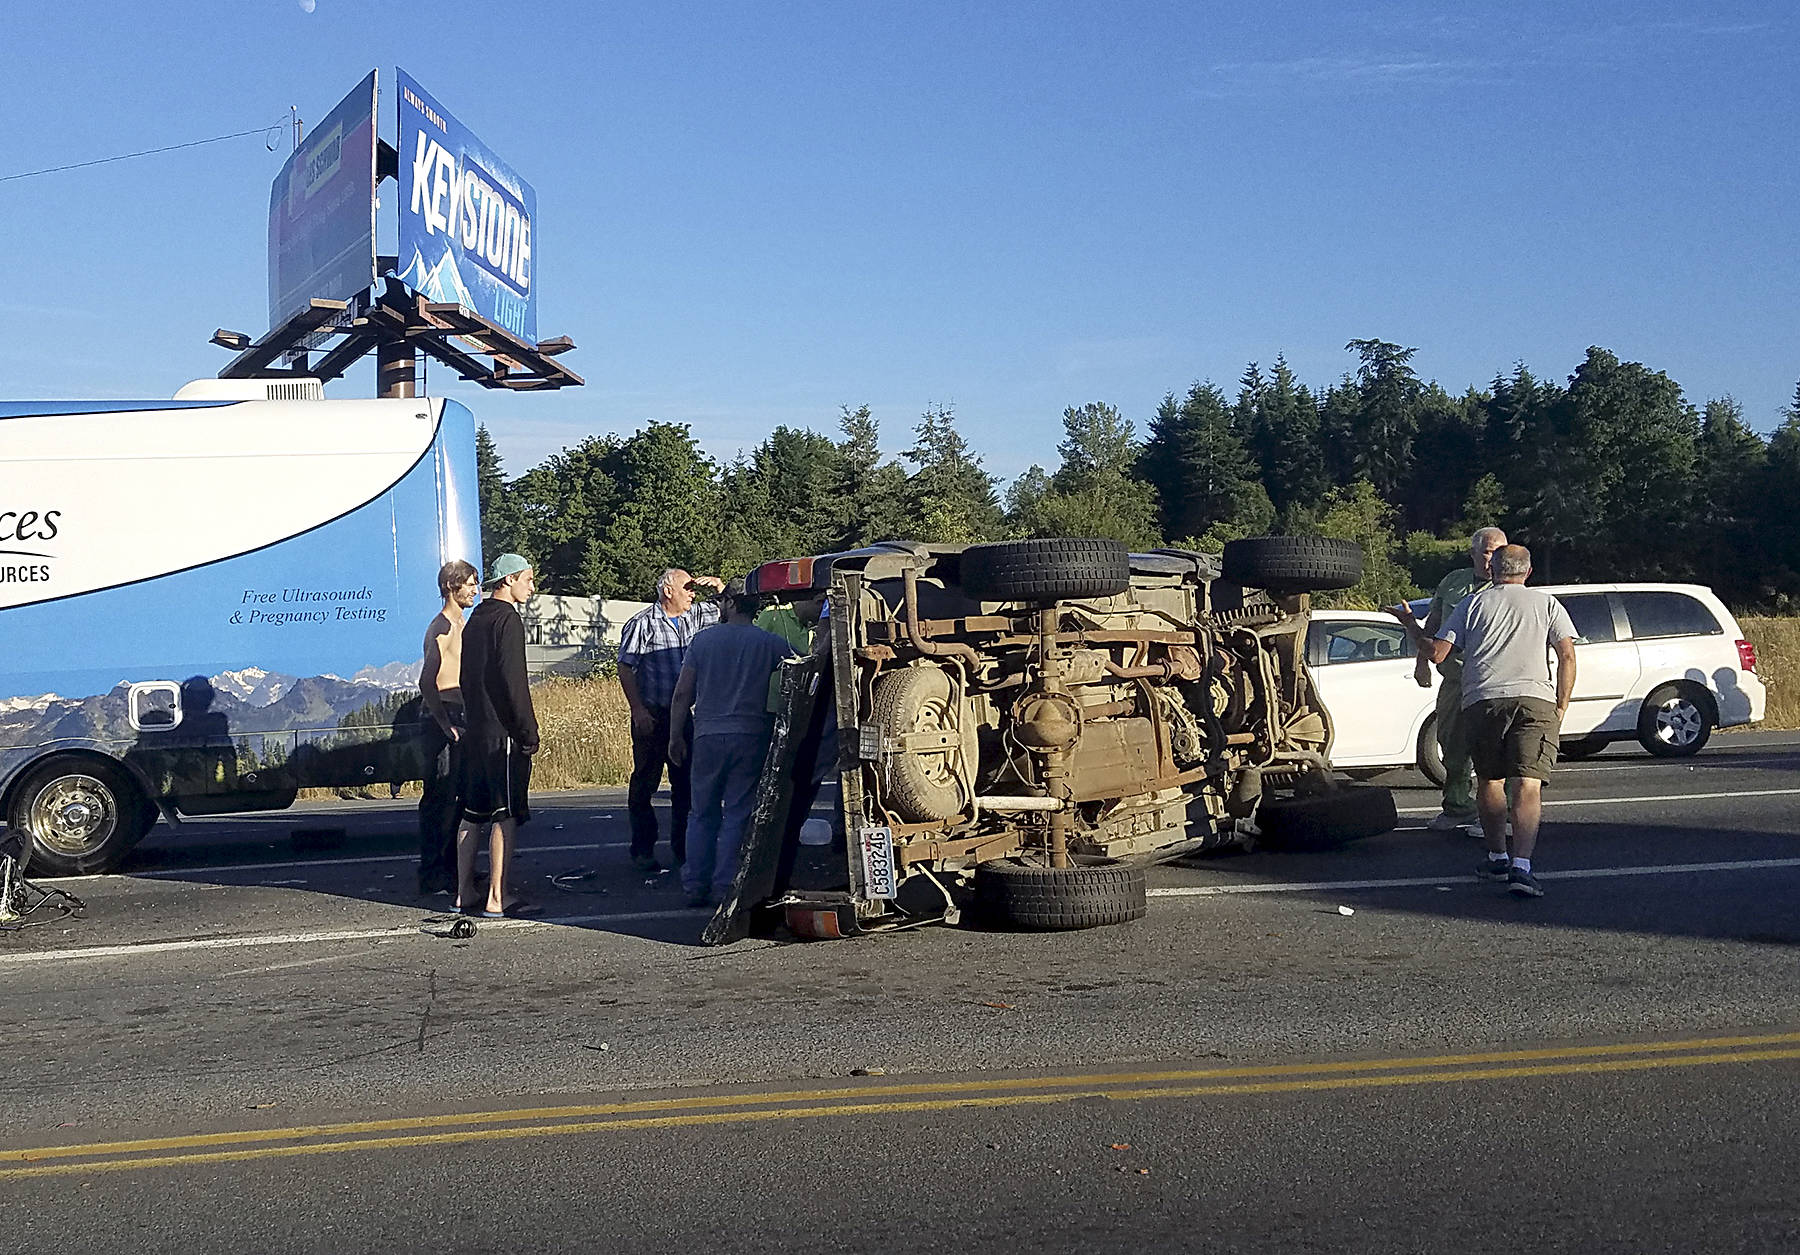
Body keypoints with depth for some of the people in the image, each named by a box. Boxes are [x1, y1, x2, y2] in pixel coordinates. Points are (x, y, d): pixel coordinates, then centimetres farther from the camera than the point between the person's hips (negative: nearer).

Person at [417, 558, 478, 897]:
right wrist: (446, 725, -20)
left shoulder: (461, 625, 18)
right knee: (440, 799, -6)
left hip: (459, 722, 9)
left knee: (460, 796, 12)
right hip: (443, 722, -9)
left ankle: (452, 868, 20)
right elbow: (427, 683, -19)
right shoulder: (440, 628, -12)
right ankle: (433, 876, -3)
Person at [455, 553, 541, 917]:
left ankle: (465, 894, 16)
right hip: (503, 733, -9)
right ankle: (497, 899, -5)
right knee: (506, 814, -6)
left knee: (473, 814, 12)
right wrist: (528, 730, -15)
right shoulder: (507, 619, -11)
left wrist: (472, 719, 20)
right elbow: (513, 681, -18)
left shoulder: (475, 619, 17)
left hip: (475, 731, 9)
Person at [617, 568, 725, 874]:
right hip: (651, 717, -5)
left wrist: (719, 585, 1)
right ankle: (643, 851, 9)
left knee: (686, 783, 9)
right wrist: (638, 710, -14)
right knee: (645, 783, 2)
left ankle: (682, 848, 19)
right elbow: (625, 668, -8)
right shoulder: (642, 623, -7)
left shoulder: (695, 616, 9)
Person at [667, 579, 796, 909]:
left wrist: (675, 737, 10)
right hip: (751, 737, -1)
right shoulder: (772, 644, 0)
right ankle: (725, 887, 1)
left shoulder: (703, 640, 2)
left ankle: (696, 886, 12)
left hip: (708, 737, 1)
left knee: (703, 815, 12)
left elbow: (682, 694, 3)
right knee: (737, 815, 3)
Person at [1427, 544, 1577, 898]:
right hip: (1535, 699, 0)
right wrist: (1561, 707, 12)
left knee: (1488, 781, 19)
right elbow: (1567, 657, 6)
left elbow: (1438, 654, 9)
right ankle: (1521, 865, -23)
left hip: (1482, 700, 1)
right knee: (1528, 786, -8)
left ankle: (1498, 856, 20)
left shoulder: (1473, 603, 16)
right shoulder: (1547, 604, 17)